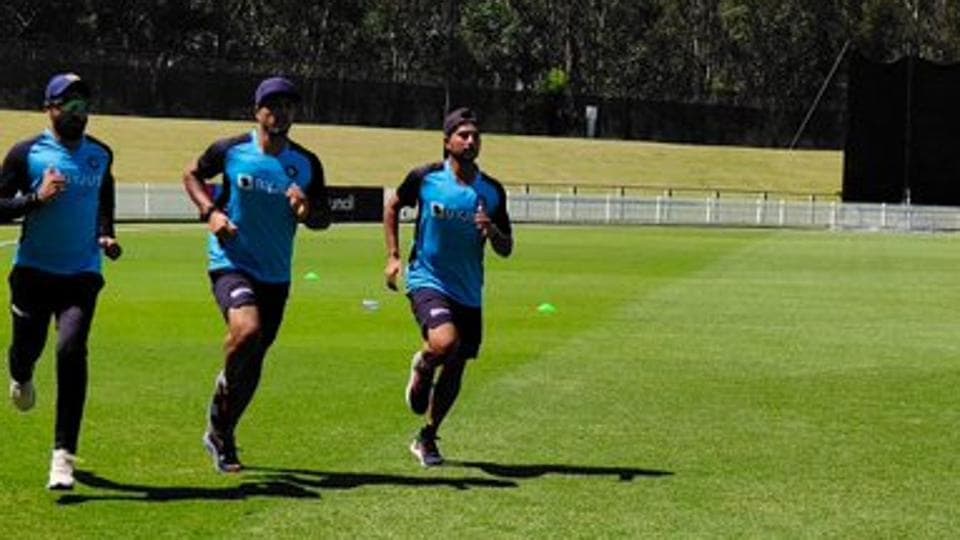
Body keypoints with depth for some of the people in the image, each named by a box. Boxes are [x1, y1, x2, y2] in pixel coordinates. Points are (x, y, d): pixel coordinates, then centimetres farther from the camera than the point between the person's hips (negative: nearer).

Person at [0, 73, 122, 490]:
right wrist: (37, 198, -19)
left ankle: (63, 456, -18)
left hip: (82, 273, 1)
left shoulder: (100, 155, 8)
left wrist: (106, 235, 10)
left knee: (71, 349, -18)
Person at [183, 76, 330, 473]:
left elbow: (323, 220, 9)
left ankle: (221, 437, 29)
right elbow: (192, 175, 12)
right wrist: (211, 212, -6)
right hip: (231, 262, -4)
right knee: (246, 330, -31)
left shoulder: (307, 164, 1)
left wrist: (306, 209, -15)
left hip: (275, 275, 4)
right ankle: (223, 393, -4)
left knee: (253, 365, 9)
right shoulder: (230, 151, -5)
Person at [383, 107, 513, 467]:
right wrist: (393, 256, 3)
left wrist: (491, 230, -16)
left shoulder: (492, 191, 1)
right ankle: (421, 368, 7)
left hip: (468, 292, 4)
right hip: (427, 281, -4)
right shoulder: (425, 178, -7)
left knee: (455, 368, 9)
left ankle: (427, 440, 28)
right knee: (445, 342, -30)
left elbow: (506, 250, 6)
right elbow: (392, 206, 12)